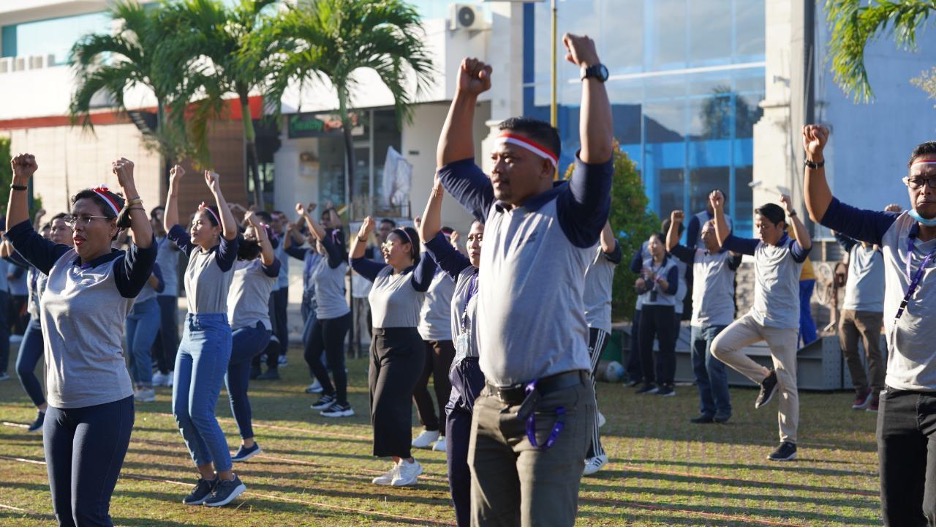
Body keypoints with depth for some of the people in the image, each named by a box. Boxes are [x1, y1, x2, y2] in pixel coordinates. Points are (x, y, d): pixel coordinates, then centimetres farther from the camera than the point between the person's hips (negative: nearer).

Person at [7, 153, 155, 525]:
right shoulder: (61, 261, 9)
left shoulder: (118, 271, -11)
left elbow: (146, 248, -31)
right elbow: (19, 232, 17)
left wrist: (129, 189, -37)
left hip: (104, 407, -7)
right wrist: (19, 181, 5)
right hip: (59, 407, 7)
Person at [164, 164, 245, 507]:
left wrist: (216, 190, -26)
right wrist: (174, 186, 12)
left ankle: (228, 480, 0)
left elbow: (232, 230, -29)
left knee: (199, 412, -11)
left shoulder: (222, 255, -9)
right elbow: (170, 225, 20)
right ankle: (207, 478, 15)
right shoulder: (193, 251, 12)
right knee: (180, 411, 6)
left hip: (213, 334, -8)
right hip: (190, 332, 8)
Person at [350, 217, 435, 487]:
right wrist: (363, 235, 12)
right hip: (378, 344, 9)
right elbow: (356, 261, 23)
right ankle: (399, 464, 15)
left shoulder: (415, 277, -11)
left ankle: (408, 462, 1)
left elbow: (430, 255, -30)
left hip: (404, 348, -9)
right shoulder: (382, 273, 11)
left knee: (387, 408, -12)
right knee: (380, 411, 8)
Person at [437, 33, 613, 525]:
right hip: (492, 401, 8)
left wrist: (592, 72, -18)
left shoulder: (567, 215, -6)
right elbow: (450, 164, 24)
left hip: (552, 402, -8)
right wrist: (466, 95, 15)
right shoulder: (495, 209, 14)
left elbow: (598, 154, -22)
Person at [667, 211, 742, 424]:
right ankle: (707, 411, 13)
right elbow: (672, 247, 13)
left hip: (719, 323, -7)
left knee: (713, 365, -15)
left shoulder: (727, 258, -6)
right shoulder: (697, 255, 12)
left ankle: (723, 410, -6)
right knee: (699, 369, 7)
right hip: (697, 322, 7)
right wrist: (674, 224, -3)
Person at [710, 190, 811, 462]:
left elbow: (806, 244, -36)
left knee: (787, 384, -3)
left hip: (783, 325, -6)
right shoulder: (757, 246, 7)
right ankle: (765, 378, 6)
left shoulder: (791, 250, -13)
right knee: (720, 347, -10)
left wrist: (791, 212, -45)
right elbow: (726, 240, 10)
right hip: (756, 317, 6)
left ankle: (789, 442, 6)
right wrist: (718, 210, -2)